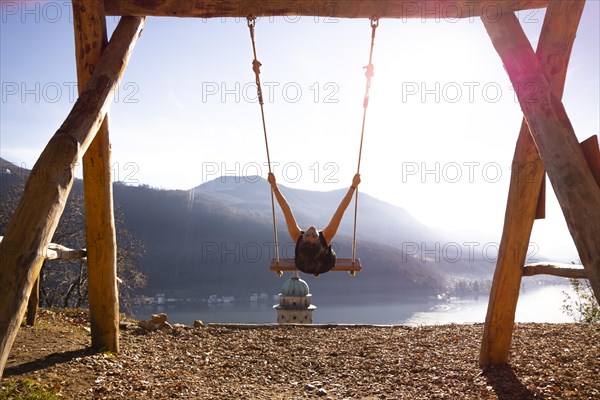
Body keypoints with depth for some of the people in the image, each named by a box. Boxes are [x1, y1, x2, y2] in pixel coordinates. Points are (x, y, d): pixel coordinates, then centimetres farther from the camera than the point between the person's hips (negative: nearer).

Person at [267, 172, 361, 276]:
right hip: (325, 264, 0)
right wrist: (353, 186, -46)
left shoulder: (297, 237, -44)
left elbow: (286, 210, -43)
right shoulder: (326, 237, -47)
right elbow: (340, 211, -47)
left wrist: (274, 186, -40)